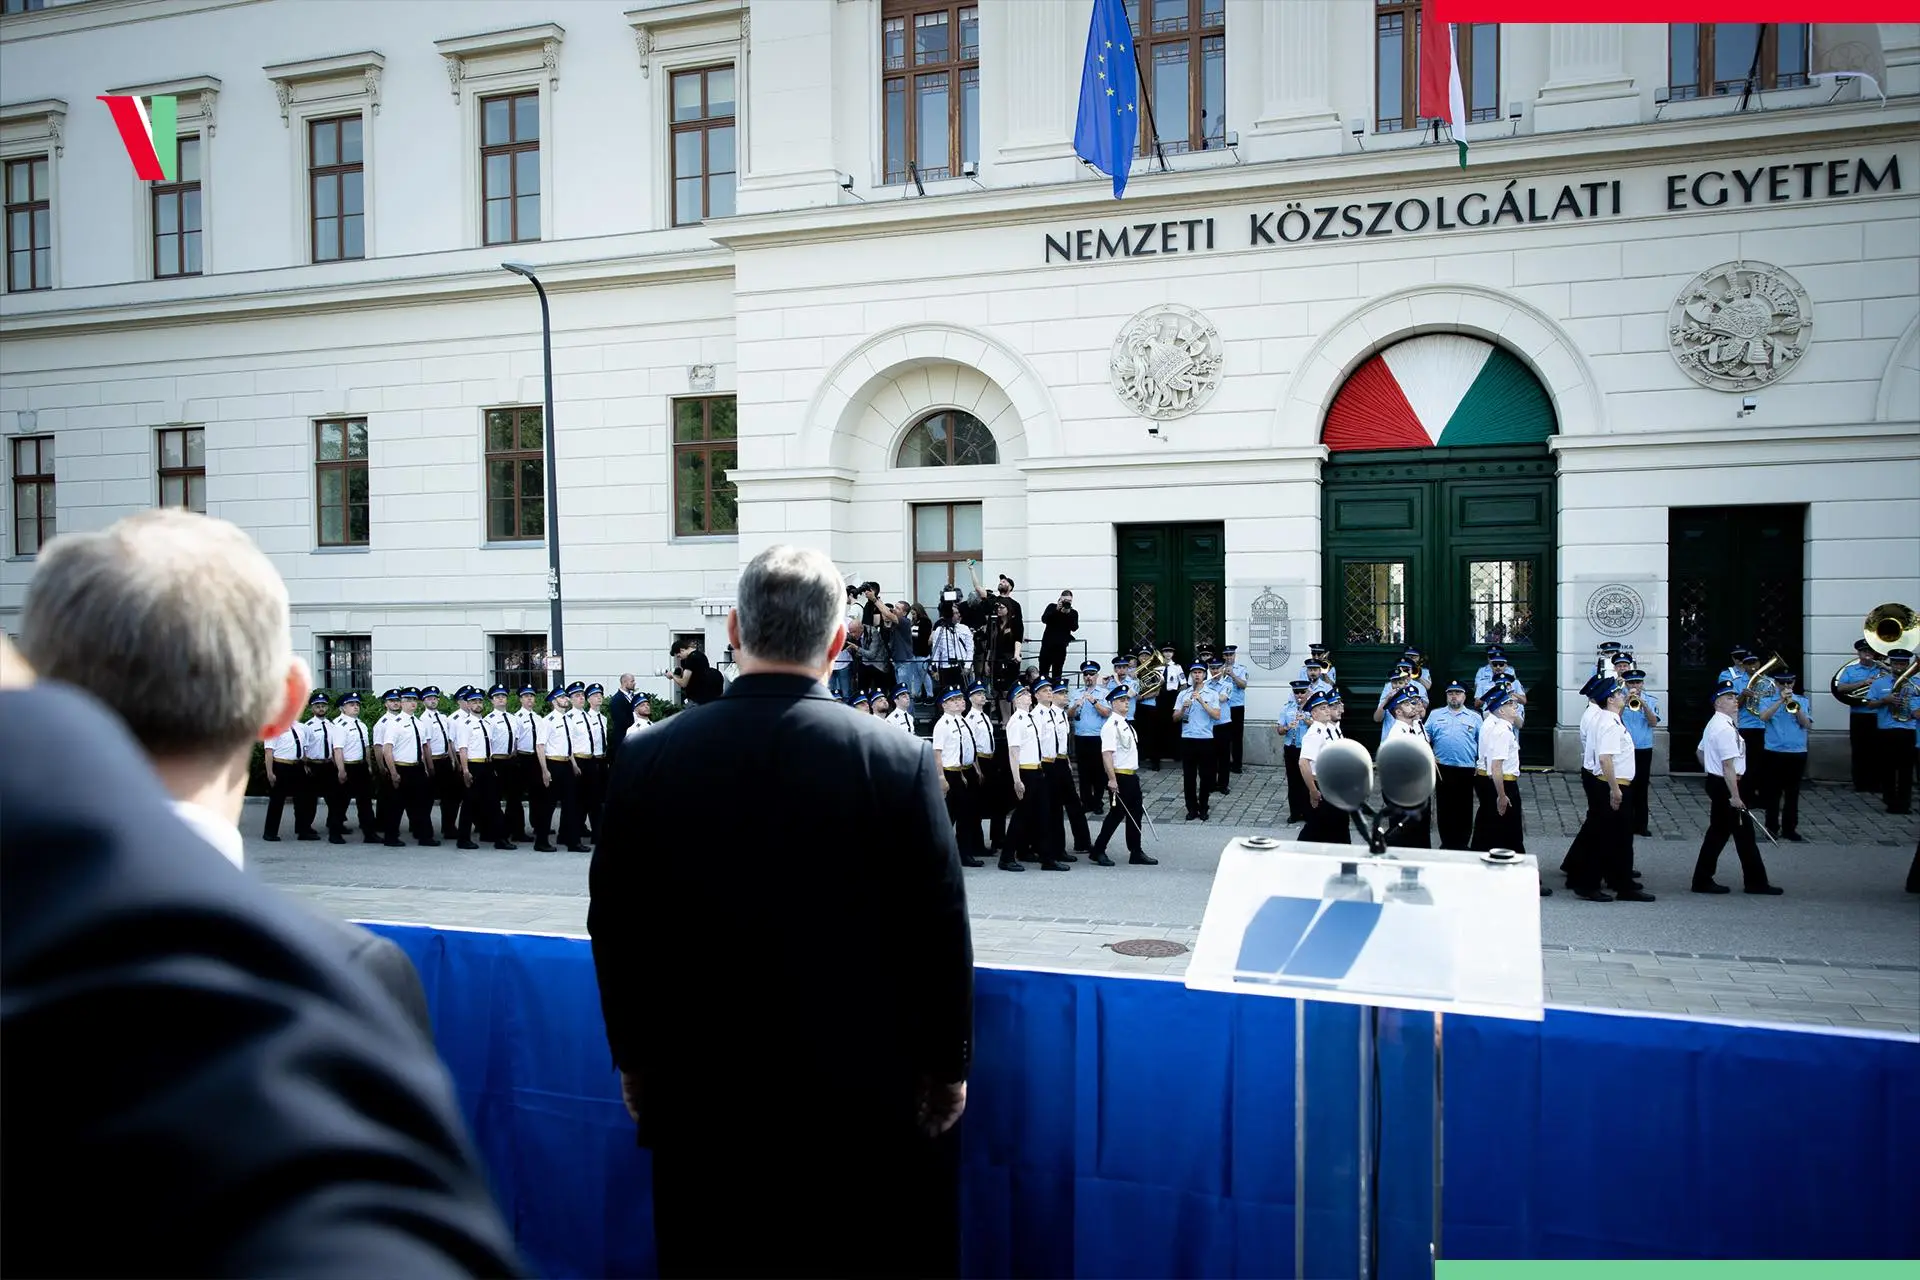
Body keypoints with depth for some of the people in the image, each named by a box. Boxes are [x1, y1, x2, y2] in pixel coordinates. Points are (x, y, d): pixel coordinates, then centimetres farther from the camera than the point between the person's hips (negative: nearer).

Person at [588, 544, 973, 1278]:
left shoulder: (646, 761, -8)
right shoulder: (897, 760, -15)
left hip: (702, 1089, 2)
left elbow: (615, 927, 0)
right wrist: (948, 1065, 4)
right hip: (862, 1091, -1)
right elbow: (940, 930, -10)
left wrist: (634, 1061, 13)